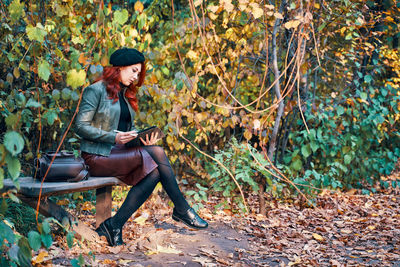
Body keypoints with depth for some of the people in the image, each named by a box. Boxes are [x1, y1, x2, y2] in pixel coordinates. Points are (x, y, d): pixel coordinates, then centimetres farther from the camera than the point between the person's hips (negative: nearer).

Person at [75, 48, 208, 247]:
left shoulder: (125, 94, 20)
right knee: (156, 154, -24)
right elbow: (81, 126, -12)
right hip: (97, 156, -8)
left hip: (120, 152, 8)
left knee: (154, 171, -23)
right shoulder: (96, 90, -5)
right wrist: (114, 137, -23)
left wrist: (143, 139, -3)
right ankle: (182, 210, -14)